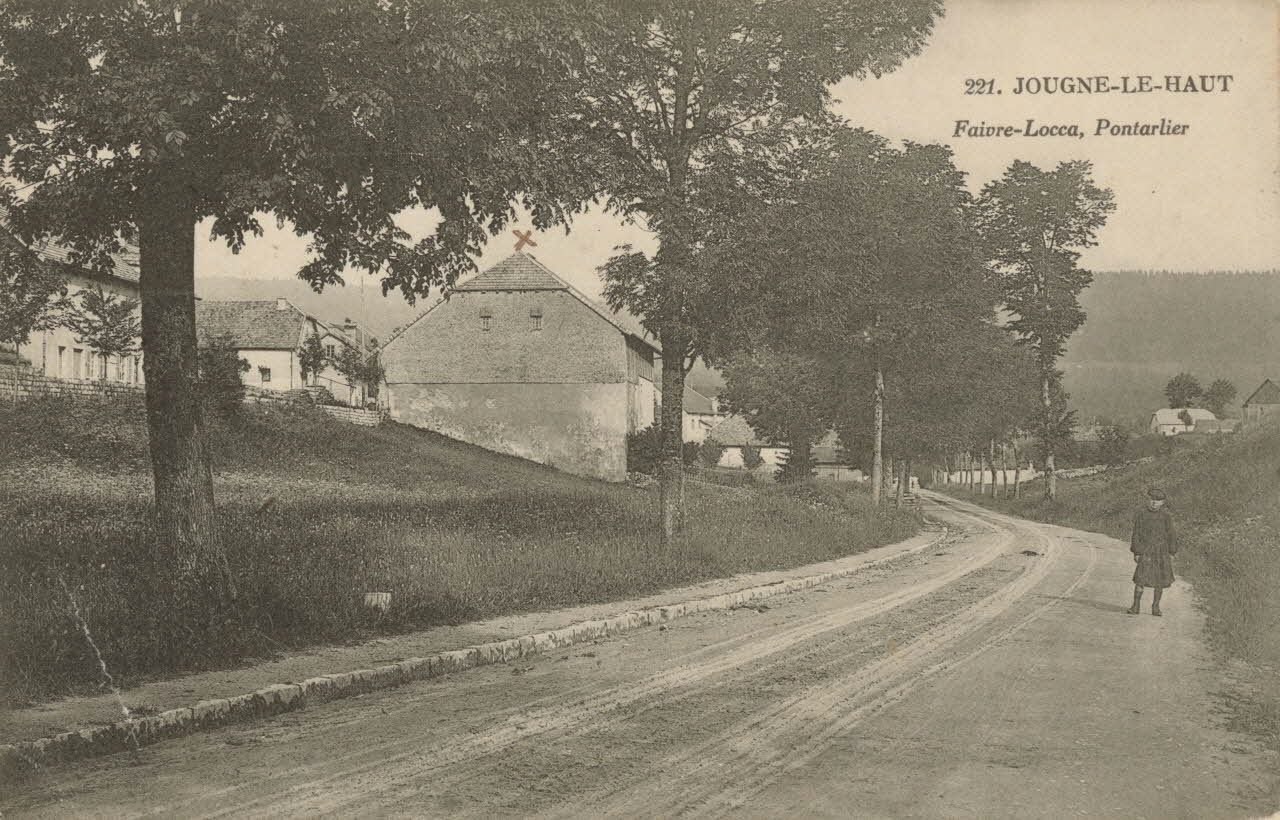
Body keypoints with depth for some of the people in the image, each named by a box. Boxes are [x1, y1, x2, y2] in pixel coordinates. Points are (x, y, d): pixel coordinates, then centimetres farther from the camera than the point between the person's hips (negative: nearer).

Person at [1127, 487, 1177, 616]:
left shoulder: (1166, 517, 3)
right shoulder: (1141, 515, -1)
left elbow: (1170, 536, 8)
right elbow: (1136, 535, 1)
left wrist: (1171, 553, 6)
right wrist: (1136, 552, -2)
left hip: (1161, 552, 2)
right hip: (1145, 553, -1)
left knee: (1159, 581, 4)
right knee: (1140, 579, -9)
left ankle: (1156, 607, 16)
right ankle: (1135, 606, -1)